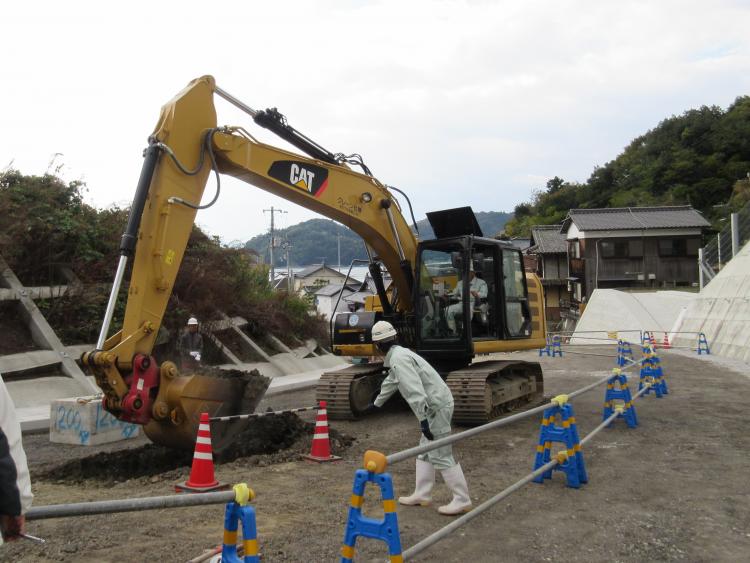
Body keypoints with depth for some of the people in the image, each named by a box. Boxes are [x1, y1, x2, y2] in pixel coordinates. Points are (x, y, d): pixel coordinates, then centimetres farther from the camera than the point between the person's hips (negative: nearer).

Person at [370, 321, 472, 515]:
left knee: (441, 455, -5)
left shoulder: (399, 358, -16)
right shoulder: (399, 355, 17)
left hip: (436, 407, -10)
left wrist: (423, 419, -30)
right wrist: (376, 403, 50)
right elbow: (390, 382, 35)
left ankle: (462, 500, 2)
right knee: (425, 452, 16)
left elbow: (415, 390, -27)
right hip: (435, 406, 10)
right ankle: (422, 495, 23)